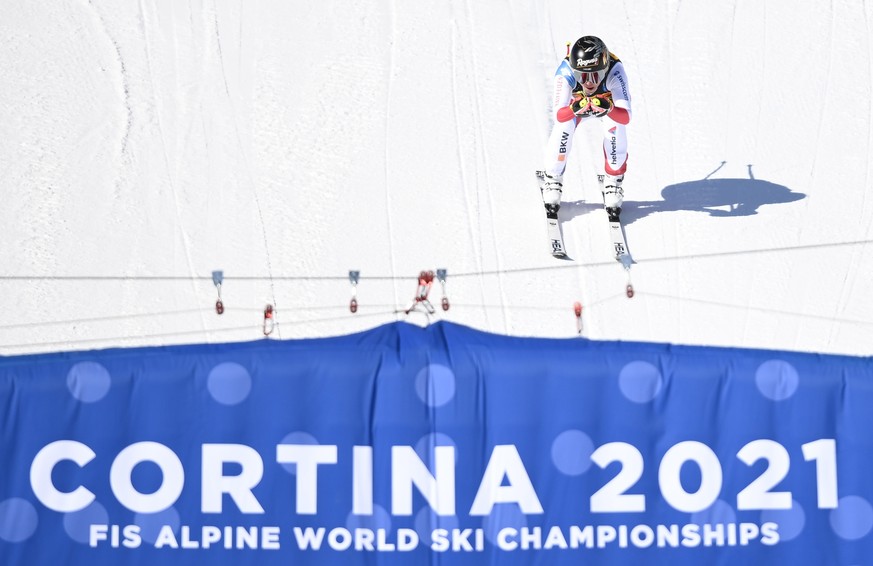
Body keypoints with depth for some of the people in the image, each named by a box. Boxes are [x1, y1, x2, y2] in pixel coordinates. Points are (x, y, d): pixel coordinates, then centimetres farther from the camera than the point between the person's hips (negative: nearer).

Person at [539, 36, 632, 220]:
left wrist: (608, 109, -69)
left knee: (615, 127, -30)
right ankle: (552, 180, -5)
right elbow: (557, 115, -48)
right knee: (563, 125, -28)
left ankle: (613, 182, -7)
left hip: (608, 101, 0)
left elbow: (625, 117, -49)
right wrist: (574, 109, -69)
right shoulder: (566, 72, -42)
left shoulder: (614, 71, -43)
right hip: (576, 100, 0)